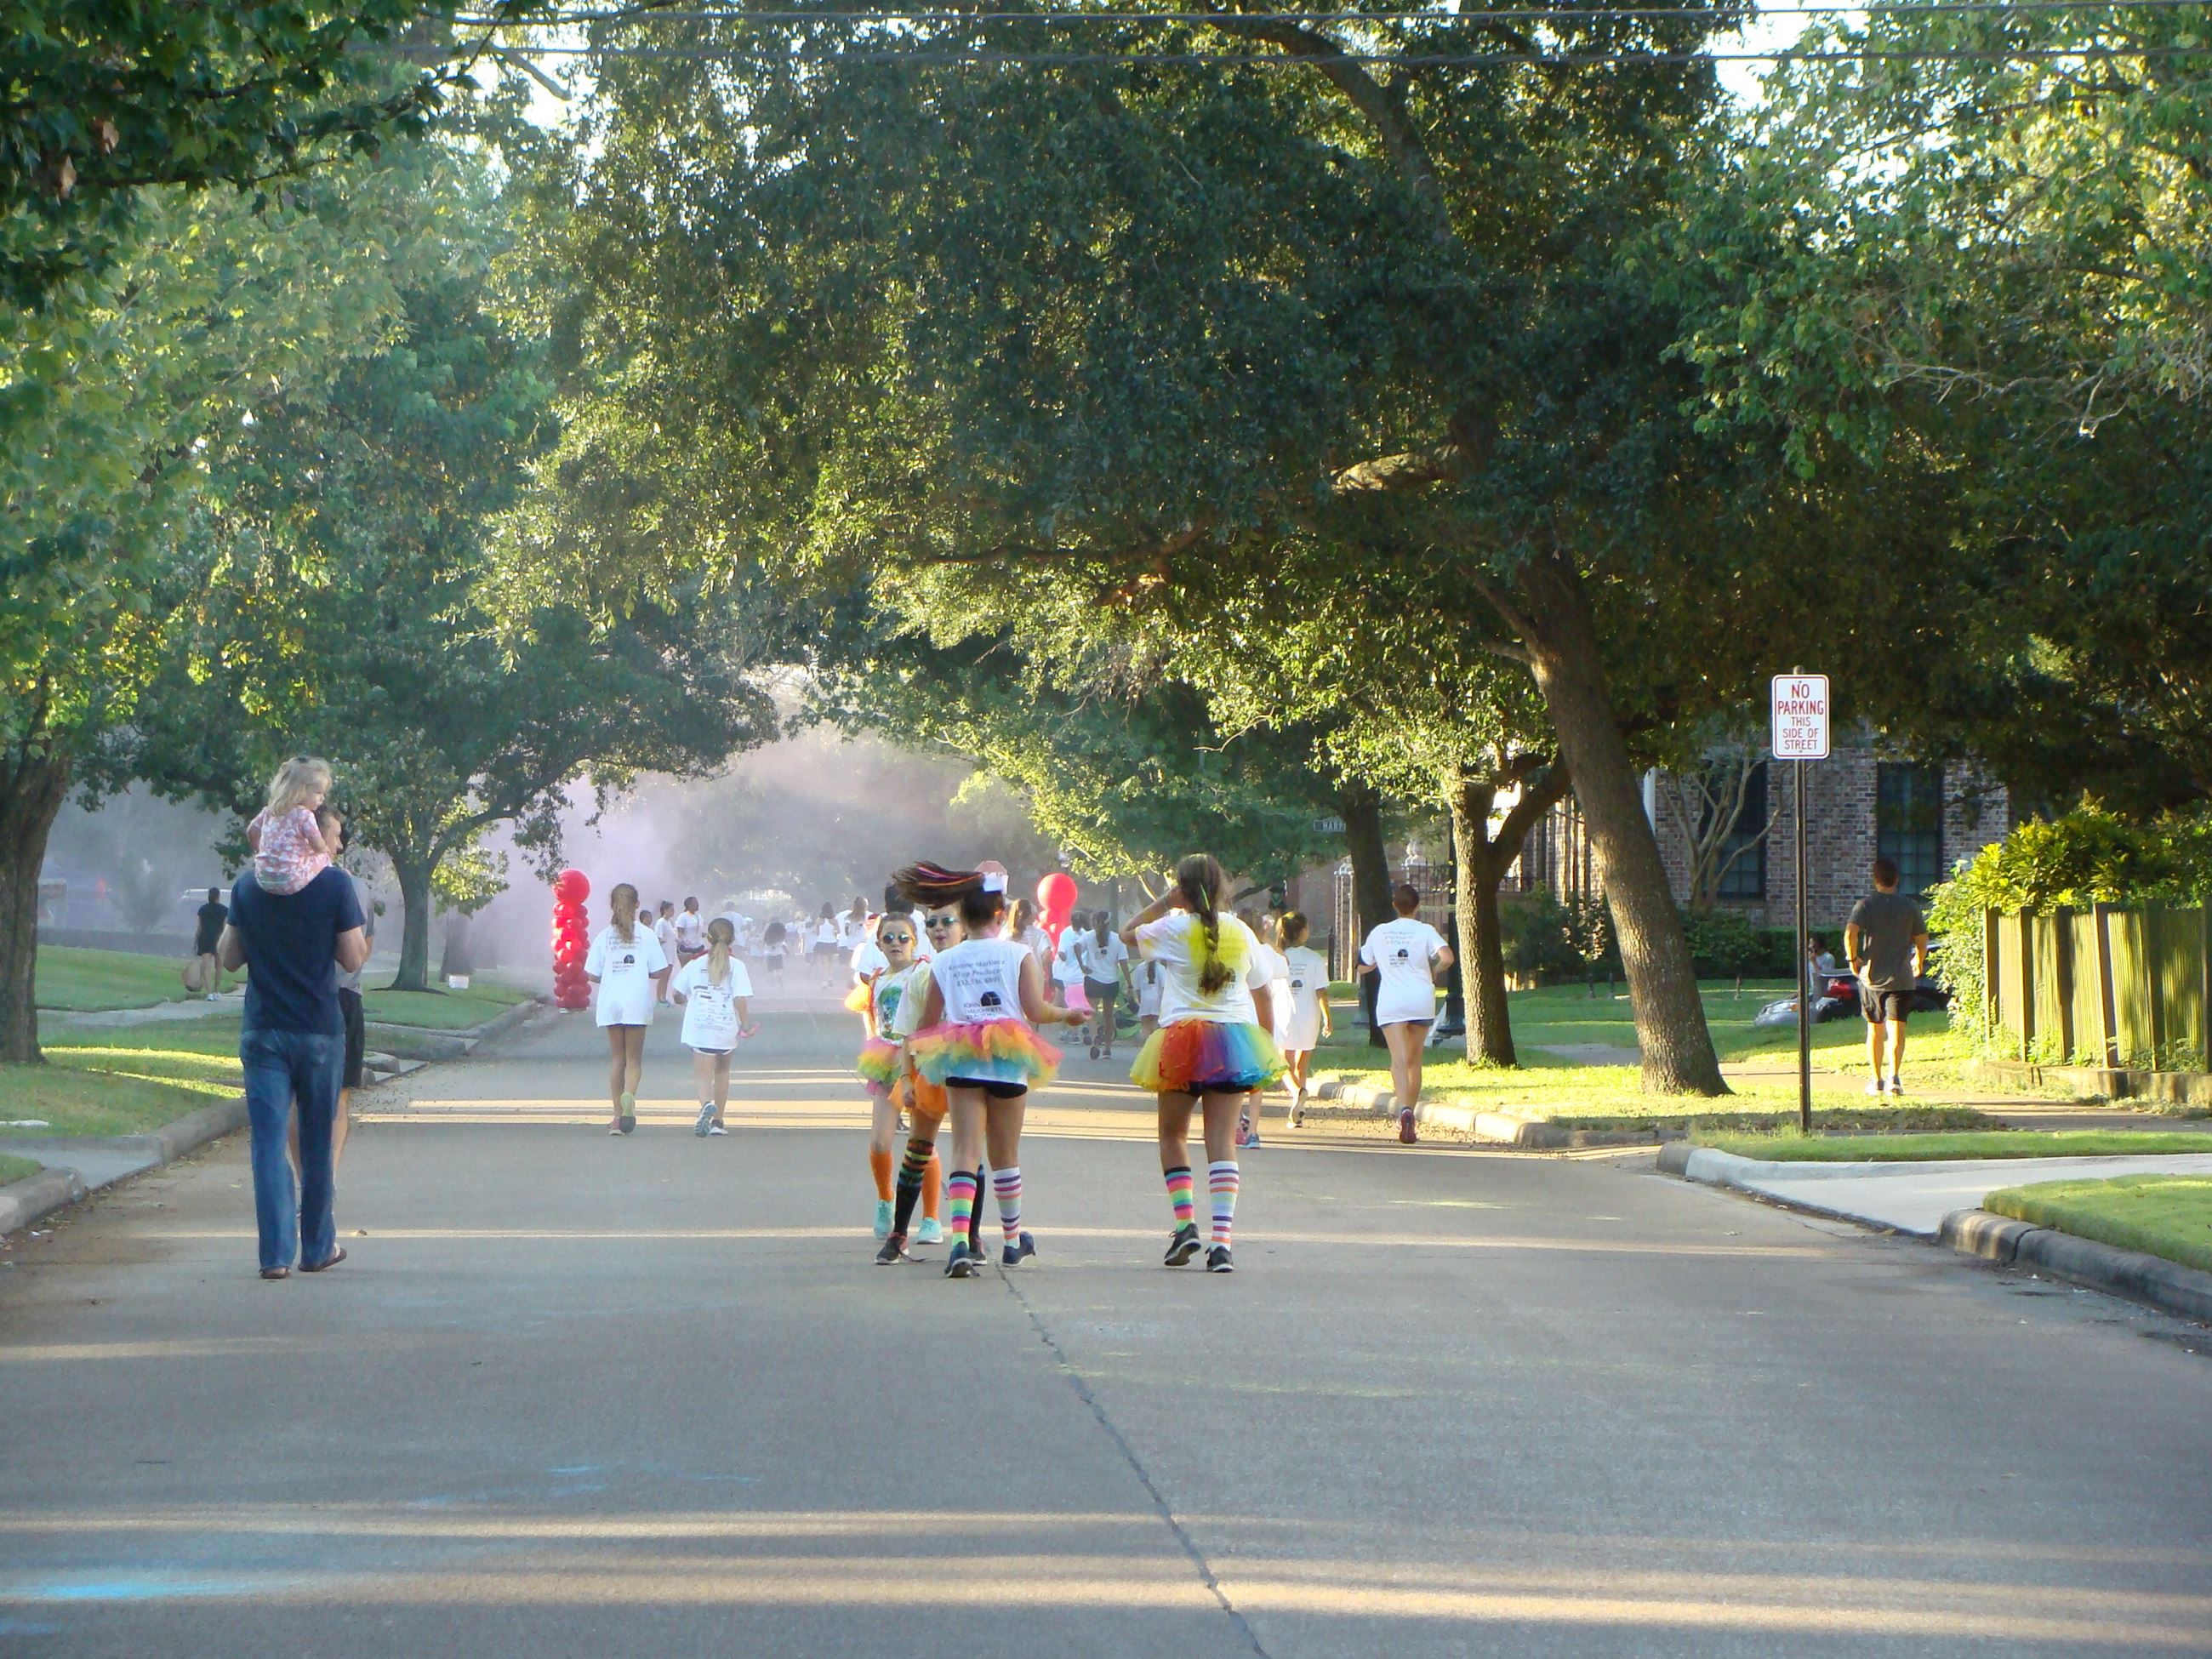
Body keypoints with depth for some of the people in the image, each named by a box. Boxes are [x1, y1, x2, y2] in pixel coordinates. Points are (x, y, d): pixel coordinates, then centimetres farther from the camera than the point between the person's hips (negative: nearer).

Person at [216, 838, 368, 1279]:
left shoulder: (247, 886, 0)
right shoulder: (334, 884, -9)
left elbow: (229, 958, 7)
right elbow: (352, 959, -7)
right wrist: (361, 926, 10)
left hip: (263, 1031, 1)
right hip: (320, 1029, -1)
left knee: (269, 1143, 1)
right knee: (317, 1143, 12)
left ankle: (276, 1254, -7)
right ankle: (318, 1248, 21)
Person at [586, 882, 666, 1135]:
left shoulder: (604, 936, 1)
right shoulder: (646, 935, -3)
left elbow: (592, 975, 0)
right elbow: (657, 971, -3)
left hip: (610, 1002, 2)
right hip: (637, 1002, -1)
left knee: (616, 1058, 12)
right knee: (634, 1059, 6)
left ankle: (618, 1116, 9)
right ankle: (629, 1096, -25)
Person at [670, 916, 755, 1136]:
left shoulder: (695, 965, 2)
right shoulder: (737, 967, -5)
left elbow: (677, 993, 8)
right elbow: (741, 999, -13)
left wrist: (686, 1001, 30)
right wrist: (745, 1026, -2)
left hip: (699, 1029, 0)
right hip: (727, 1028, 0)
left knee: (703, 1075, -2)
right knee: (722, 1071, 23)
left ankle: (707, 1104, -36)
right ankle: (717, 1121, 26)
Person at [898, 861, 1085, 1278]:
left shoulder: (944, 962, 5)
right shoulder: (1018, 954, -2)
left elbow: (927, 1023, 8)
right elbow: (1036, 1011, -9)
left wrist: (916, 1055, 27)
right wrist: (1067, 1015, 10)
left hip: (959, 1063, 1)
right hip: (1008, 1061, -1)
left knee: (965, 1151, -5)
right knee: (1005, 1153, 15)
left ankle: (959, 1240, -25)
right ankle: (1013, 1241, 30)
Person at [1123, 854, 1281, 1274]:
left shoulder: (1173, 929, -3)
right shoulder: (1241, 933, 6)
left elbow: (1127, 934, 16)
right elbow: (1263, 995, 12)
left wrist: (1164, 903, 16)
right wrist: (1266, 1049, 21)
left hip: (1183, 1039, -2)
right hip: (1236, 1039, 2)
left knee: (1173, 1133, 16)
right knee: (1223, 1140, -1)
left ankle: (1185, 1222, 2)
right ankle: (1222, 1239, -12)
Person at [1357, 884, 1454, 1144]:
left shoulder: (1379, 932, 7)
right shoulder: (1425, 931, 0)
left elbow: (1363, 967, 15)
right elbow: (1446, 957, -16)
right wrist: (1433, 971, 3)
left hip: (1390, 1003, 0)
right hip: (1421, 1000, 0)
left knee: (1399, 1059, -13)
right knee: (1414, 1060, 15)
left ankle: (1404, 1109, -36)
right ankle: (1410, 1115, 19)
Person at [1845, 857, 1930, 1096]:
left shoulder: (1865, 905, -3)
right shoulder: (1909, 906, 1)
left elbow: (1850, 932, -18)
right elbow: (1922, 939, 6)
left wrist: (1853, 958, -2)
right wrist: (1919, 962, 25)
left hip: (1871, 977, 1)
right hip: (1901, 978, -1)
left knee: (1875, 1030, 13)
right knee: (1896, 1028, -7)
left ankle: (1877, 1080, 20)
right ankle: (1894, 1076, -25)